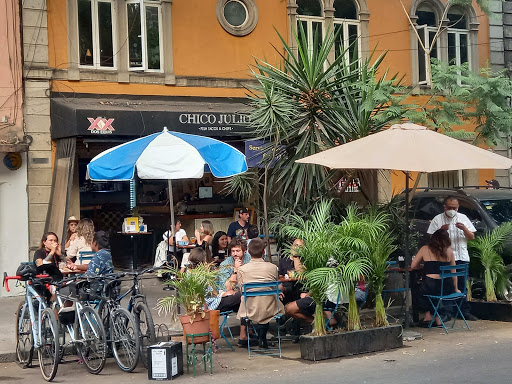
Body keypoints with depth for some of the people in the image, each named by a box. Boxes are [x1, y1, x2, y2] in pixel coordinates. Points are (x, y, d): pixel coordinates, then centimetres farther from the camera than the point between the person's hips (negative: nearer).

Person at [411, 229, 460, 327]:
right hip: (446, 288, 2)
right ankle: (438, 318, 29)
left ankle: (428, 316, 25)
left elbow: (413, 266, 10)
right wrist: (455, 289, 23)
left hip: (430, 286, -2)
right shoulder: (449, 251, 8)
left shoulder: (425, 249, 4)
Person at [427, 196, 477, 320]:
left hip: (462, 257, 2)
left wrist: (464, 229, -10)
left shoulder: (463, 218, 12)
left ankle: (465, 311, 9)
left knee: (462, 285, 3)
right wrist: (441, 230, -15)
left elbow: (472, 237, 9)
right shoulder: (437, 219, 5)